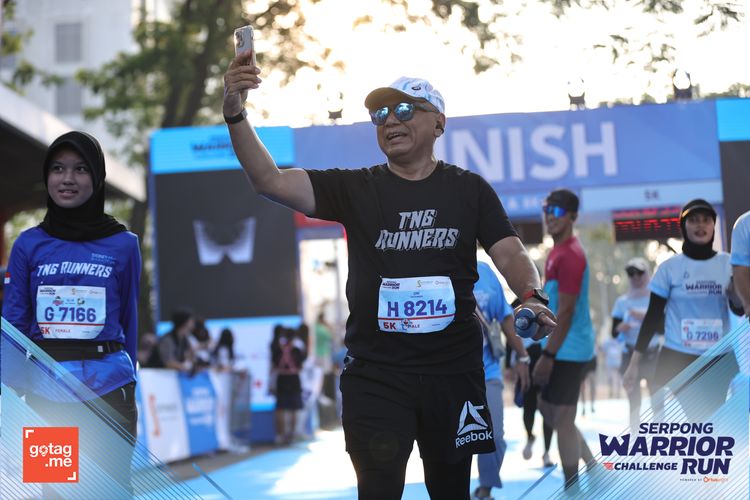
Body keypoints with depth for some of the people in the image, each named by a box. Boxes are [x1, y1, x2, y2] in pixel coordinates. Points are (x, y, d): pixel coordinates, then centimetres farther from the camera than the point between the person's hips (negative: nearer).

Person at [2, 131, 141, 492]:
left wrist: (127, 388, 10)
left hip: (107, 390, -1)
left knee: (110, 490, 1)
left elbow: (129, 320, 7)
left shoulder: (123, 244, 0)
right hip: (45, 392, 1)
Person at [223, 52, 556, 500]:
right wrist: (236, 115, -25)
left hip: (455, 370, 1)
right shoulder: (354, 188, 1)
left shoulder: (469, 189, 4)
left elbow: (511, 253, -3)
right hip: (375, 374, -1)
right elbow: (271, 181, -10)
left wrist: (533, 298, -25)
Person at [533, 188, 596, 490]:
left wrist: (548, 355, -21)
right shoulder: (558, 251, 13)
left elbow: (566, 311, -21)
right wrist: (548, 350, 21)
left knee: (563, 420, -4)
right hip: (563, 348, 10)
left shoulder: (569, 255, -17)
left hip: (568, 350, -10)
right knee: (548, 409, 18)